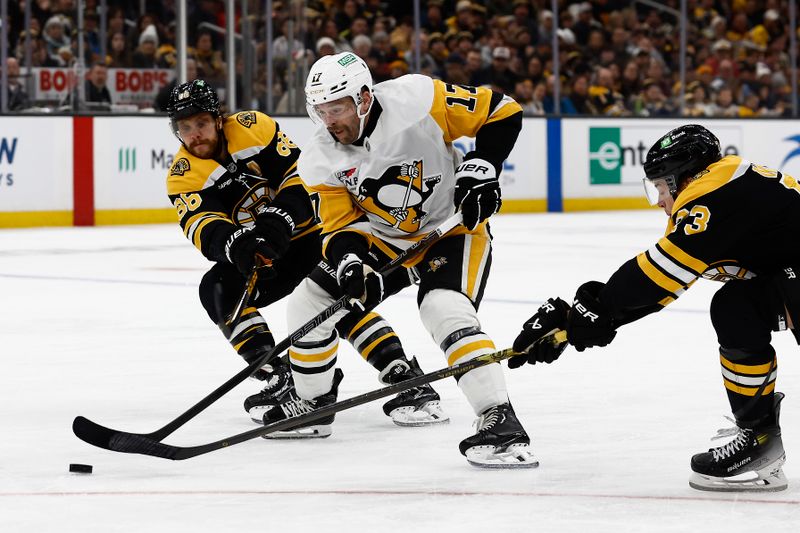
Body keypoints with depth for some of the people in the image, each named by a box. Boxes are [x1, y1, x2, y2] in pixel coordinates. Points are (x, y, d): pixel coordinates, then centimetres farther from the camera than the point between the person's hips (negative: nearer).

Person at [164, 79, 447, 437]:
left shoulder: (254, 128, -12)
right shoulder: (183, 176, -8)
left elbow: (301, 177, -15)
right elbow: (204, 227, -24)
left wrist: (276, 223, -32)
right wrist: (237, 245, -46)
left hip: (306, 231, -3)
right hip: (256, 259, 3)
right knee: (218, 290, -23)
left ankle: (406, 379, -24)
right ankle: (279, 383, -24)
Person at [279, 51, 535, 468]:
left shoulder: (416, 101, -26)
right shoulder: (321, 160, -12)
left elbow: (502, 112, -17)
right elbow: (339, 226, -8)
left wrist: (480, 168, -24)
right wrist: (350, 263, -28)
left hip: (453, 224, -6)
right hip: (381, 234, 6)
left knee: (446, 310, -31)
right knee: (310, 300, 5)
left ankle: (500, 420, -33)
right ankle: (311, 402, 25)